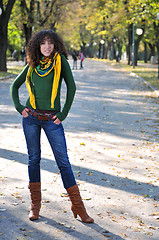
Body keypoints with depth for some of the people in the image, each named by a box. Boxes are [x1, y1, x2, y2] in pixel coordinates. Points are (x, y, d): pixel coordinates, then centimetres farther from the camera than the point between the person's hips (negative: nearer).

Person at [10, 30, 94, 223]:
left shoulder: (60, 60, -1)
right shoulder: (32, 65, 7)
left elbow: (71, 87, -7)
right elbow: (14, 86, 17)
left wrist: (64, 114, -10)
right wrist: (18, 107, 3)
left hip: (51, 120, -2)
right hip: (31, 117, 2)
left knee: (63, 161, -2)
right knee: (34, 158, 7)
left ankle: (78, 206, 3)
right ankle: (35, 204, 17)